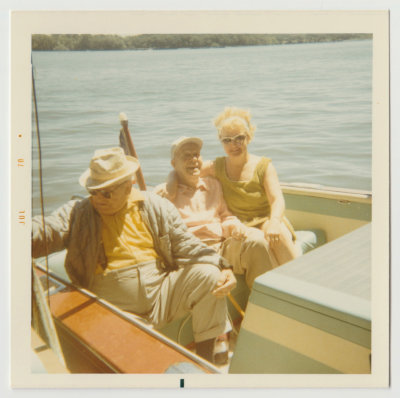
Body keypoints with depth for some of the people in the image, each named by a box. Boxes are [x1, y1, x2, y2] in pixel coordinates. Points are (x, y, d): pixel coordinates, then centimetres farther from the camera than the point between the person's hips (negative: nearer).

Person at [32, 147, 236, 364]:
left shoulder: (156, 206, 9)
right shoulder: (76, 213, 6)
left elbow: (185, 245, 6)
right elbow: (43, 234, -9)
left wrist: (222, 268, -10)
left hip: (161, 290, 3)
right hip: (114, 308, -2)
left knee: (208, 275, -19)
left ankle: (205, 360, -4)